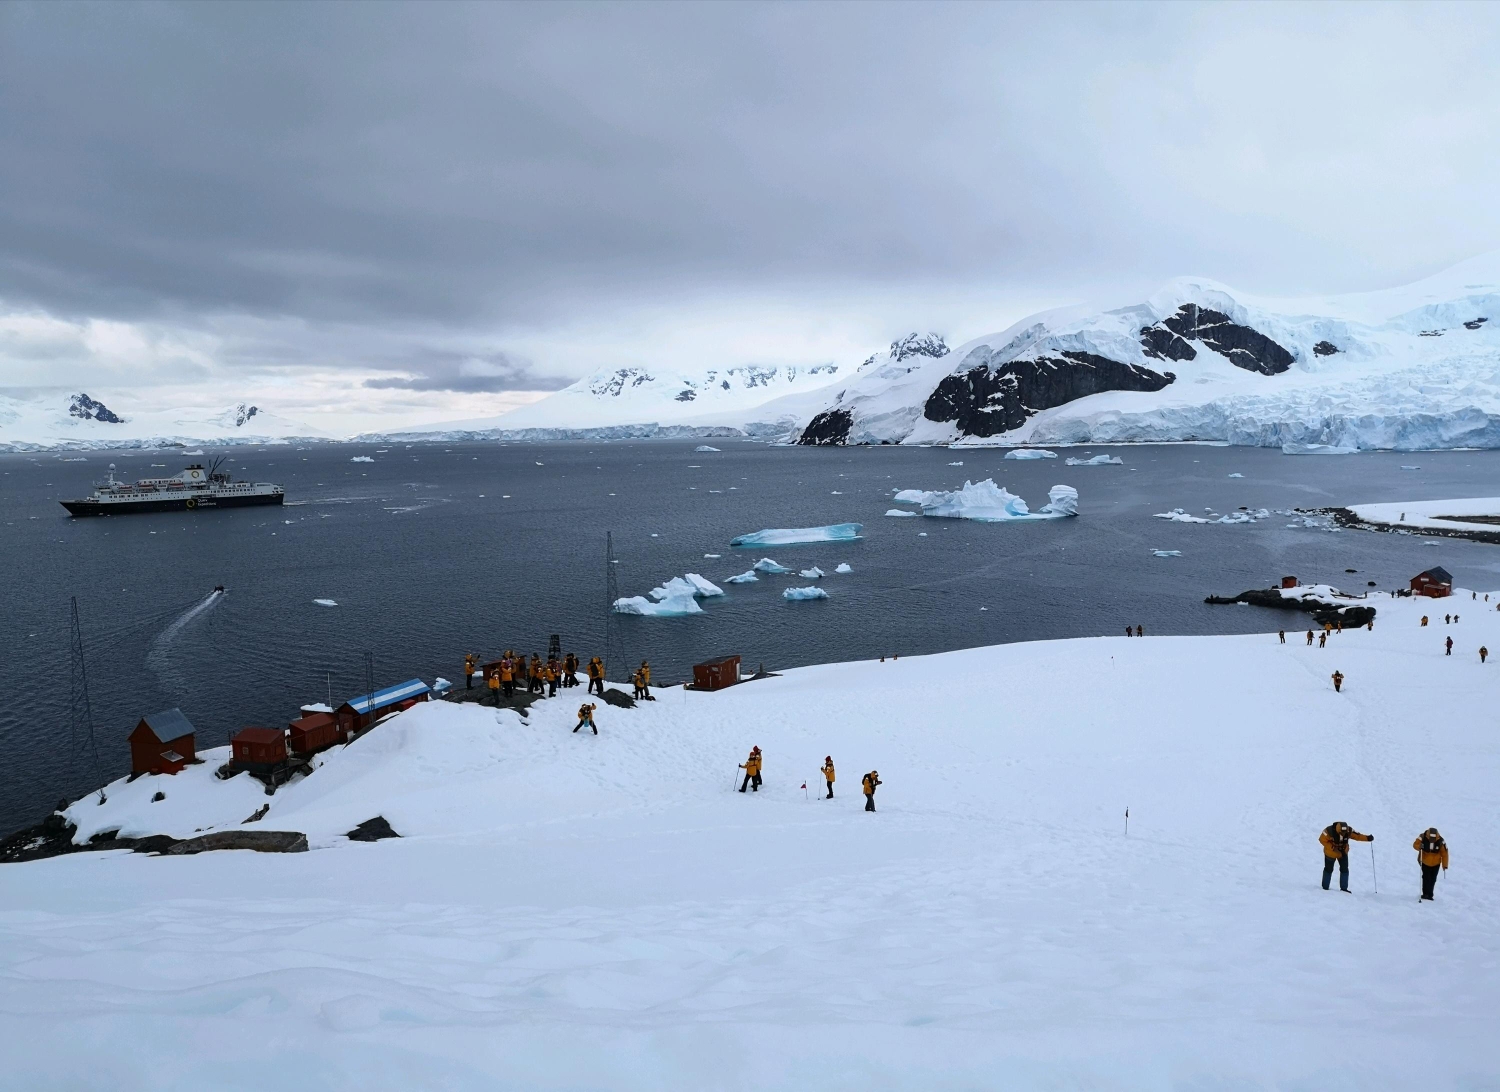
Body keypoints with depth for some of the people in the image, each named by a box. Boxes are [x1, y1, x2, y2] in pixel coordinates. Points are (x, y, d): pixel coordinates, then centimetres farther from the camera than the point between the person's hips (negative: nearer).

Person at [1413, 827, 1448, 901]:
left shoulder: (1440, 841, -19)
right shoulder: (1423, 837, -21)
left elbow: (1444, 853, -9)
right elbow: (1415, 844, -9)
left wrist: (1445, 865, -6)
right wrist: (1419, 847, -33)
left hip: (1436, 863, 1)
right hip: (1425, 862, -1)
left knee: (1432, 880, 7)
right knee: (1426, 878, -7)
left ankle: (1429, 894, 19)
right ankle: (1426, 894, 3)